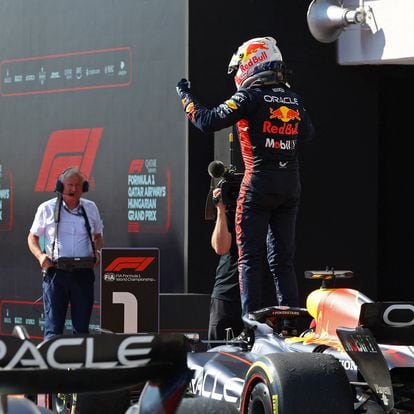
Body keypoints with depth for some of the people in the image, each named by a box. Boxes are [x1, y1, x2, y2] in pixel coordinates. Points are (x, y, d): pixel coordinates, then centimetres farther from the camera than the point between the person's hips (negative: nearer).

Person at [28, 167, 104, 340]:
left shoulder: (91, 208, 10)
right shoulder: (47, 208, 2)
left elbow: (98, 236, 23)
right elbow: (32, 237, 10)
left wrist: (98, 251, 1)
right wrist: (40, 255, -9)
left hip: (83, 272, 3)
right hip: (56, 272, -3)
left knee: (82, 327, 6)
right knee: (53, 327, -5)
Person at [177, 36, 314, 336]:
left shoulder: (250, 98, -9)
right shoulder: (295, 100, 8)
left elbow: (208, 121, -10)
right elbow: (308, 134, 24)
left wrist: (186, 97, 5)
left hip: (259, 183, -5)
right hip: (291, 185, 5)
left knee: (250, 258, -1)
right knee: (283, 260, 10)